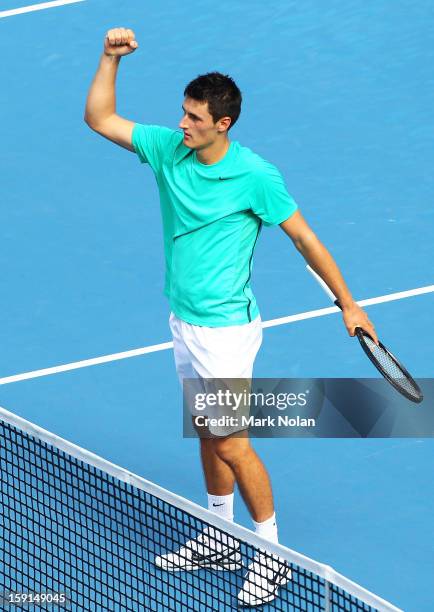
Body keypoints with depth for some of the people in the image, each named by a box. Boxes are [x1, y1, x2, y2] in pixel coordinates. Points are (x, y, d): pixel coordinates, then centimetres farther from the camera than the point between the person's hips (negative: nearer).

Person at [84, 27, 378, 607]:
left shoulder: (256, 177, -20)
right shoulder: (168, 148, -4)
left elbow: (304, 237, -11)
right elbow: (100, 118, 0)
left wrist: (348, 304, -5)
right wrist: (111, 57, -15)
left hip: (225, 327, -7)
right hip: (184, 319, 7)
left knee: (231, 444, -3)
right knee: (208, 433, 18)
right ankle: (219, 540, 31)